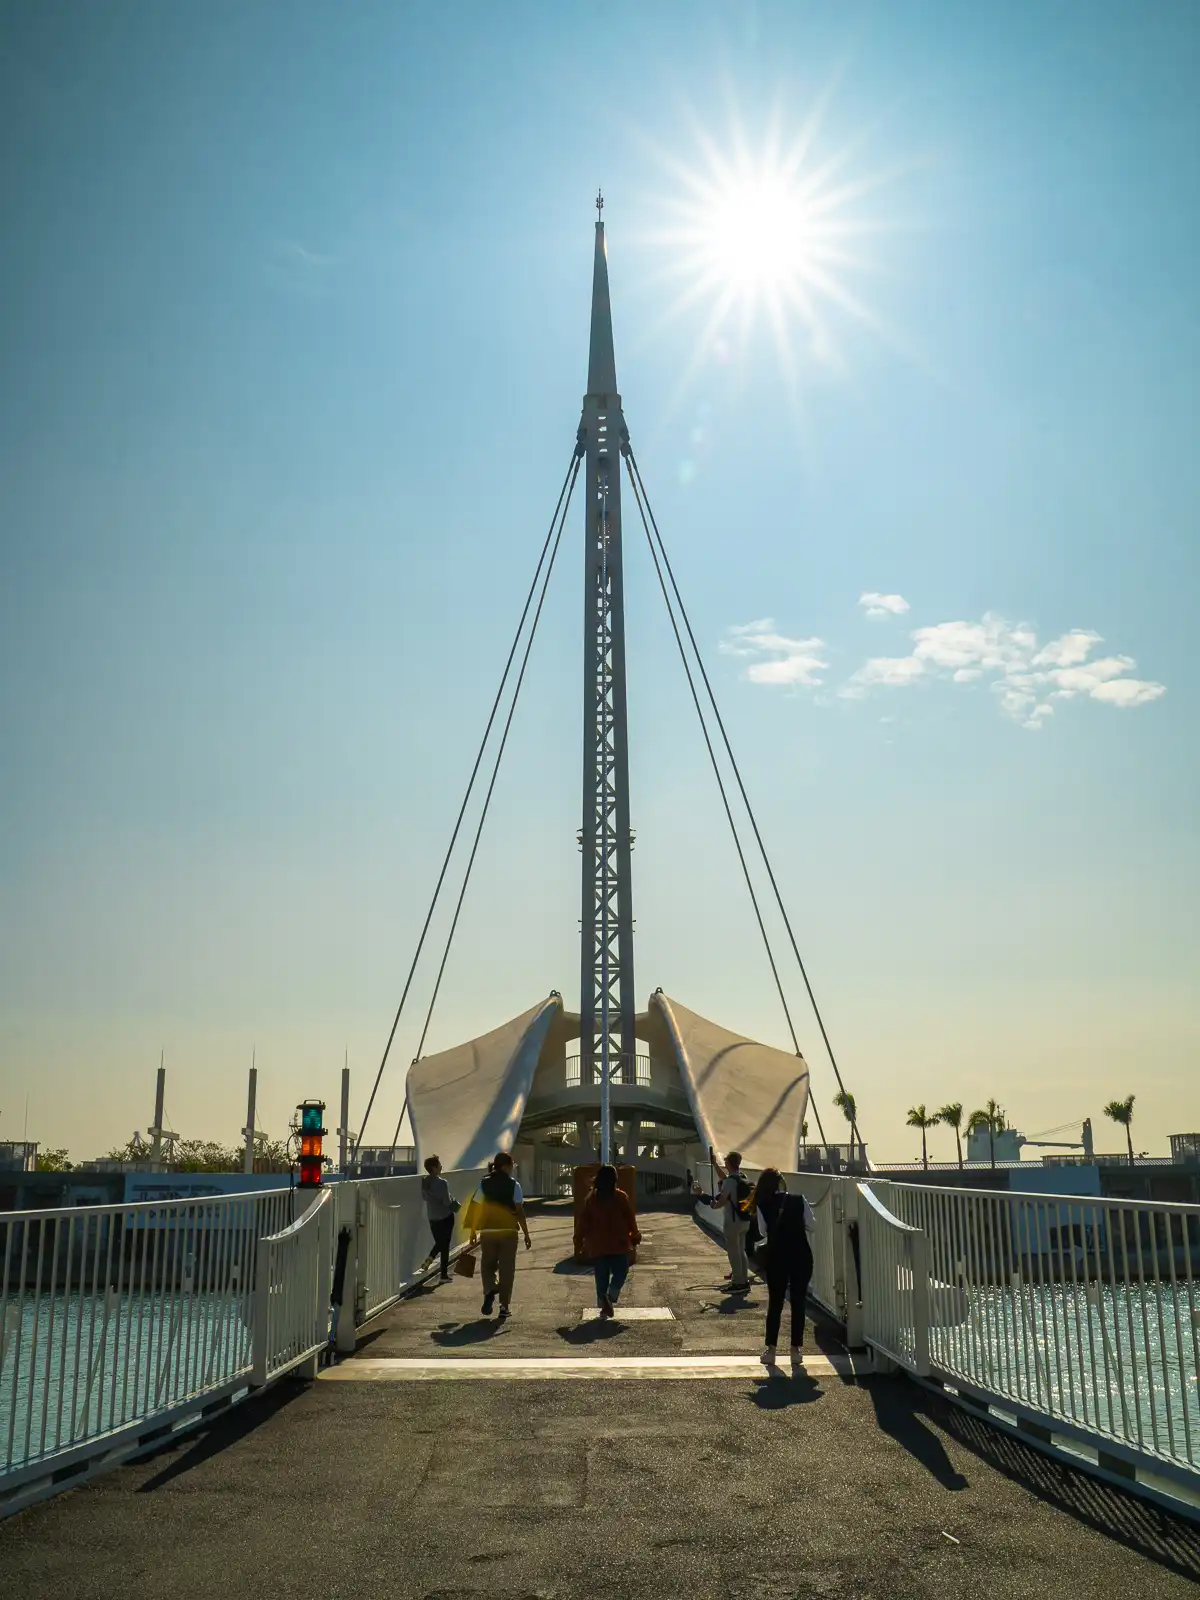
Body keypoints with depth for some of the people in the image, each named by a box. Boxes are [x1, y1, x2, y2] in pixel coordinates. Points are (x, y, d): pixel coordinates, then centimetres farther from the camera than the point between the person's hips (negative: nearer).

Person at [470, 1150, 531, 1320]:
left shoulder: (484, 1183, -2)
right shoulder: (513, 1185, -7)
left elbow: (477, 1209, -2)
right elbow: (520, 1212, -8)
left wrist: (473, 1231, 9)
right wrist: (526, 1234, -2)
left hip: (488, 1230, 1)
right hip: (508, 1230, -1)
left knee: (488, 1264, 17)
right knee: (507, 1268, 9)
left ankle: (489, 1290, -9)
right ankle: (504, 1306, 10)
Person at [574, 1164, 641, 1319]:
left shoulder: (591, 1199, 2)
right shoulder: (621, 1197, -5)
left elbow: (582, 1223, 3)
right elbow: (630, 1220, -1)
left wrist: (579, 1244, 10)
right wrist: (635, 1238, 12)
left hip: (597, 1246, 2)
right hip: (619, 1245, -2)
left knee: (601, 1278, 11)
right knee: (620, 1272, 9)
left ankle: (604, 1307, 8)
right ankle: (610, 1298, -14)